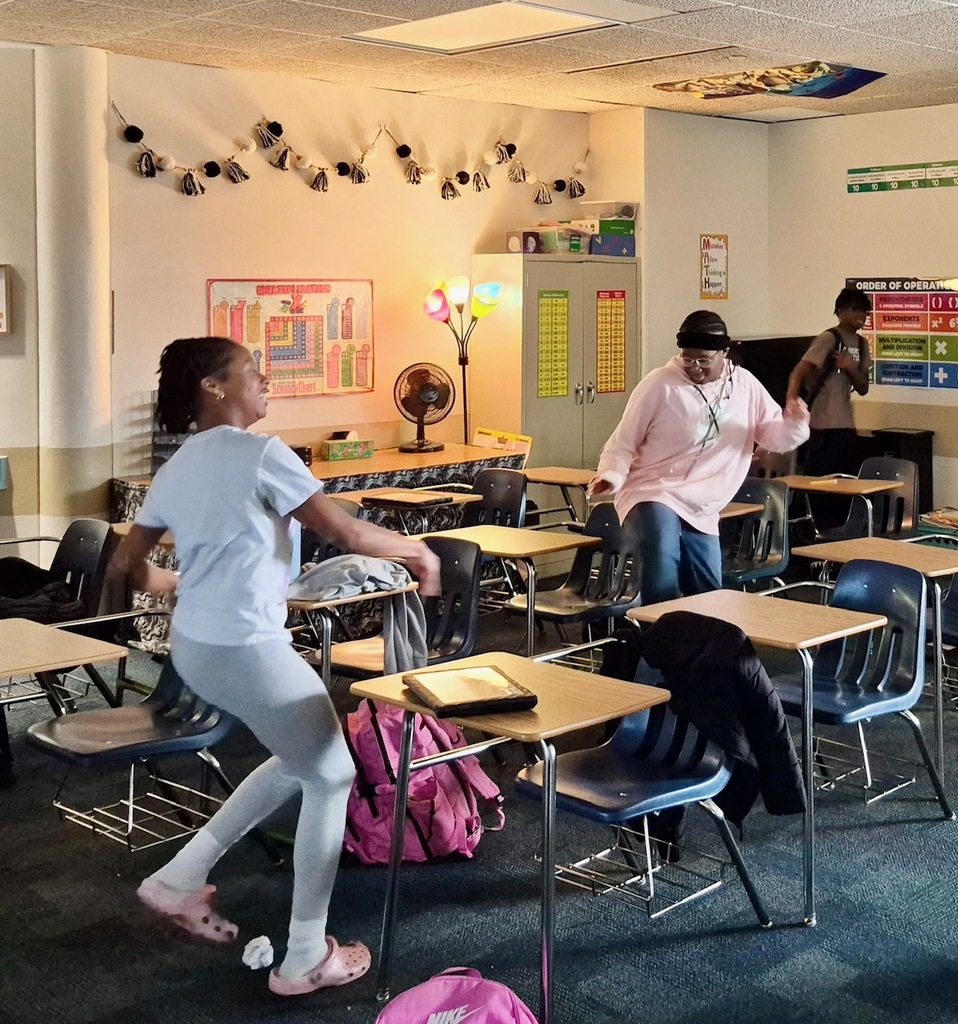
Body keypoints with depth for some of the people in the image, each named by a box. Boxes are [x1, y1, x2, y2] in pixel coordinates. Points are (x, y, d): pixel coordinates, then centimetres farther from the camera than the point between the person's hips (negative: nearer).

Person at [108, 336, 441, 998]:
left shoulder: (175, 470, 10)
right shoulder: (261, 454, -14)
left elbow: (127, 567, 17)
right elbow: (347, 533, -13)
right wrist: (418, 550, 4)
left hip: (193, 646, 9)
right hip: (247, 650, -9)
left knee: (299, 761, 24)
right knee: (332, 777, 9)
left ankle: (181, 879, 24)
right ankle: (307, 959, 15)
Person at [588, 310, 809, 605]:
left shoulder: (744, 385, 5)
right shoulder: (659, 384, -10)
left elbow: (774, 436, 8)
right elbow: (623, 442, -5)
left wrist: (794, 423, -15)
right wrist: (611, 476, -24)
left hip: (701, 512, 6)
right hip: (654, 495, -6)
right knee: (661, 581, -34)